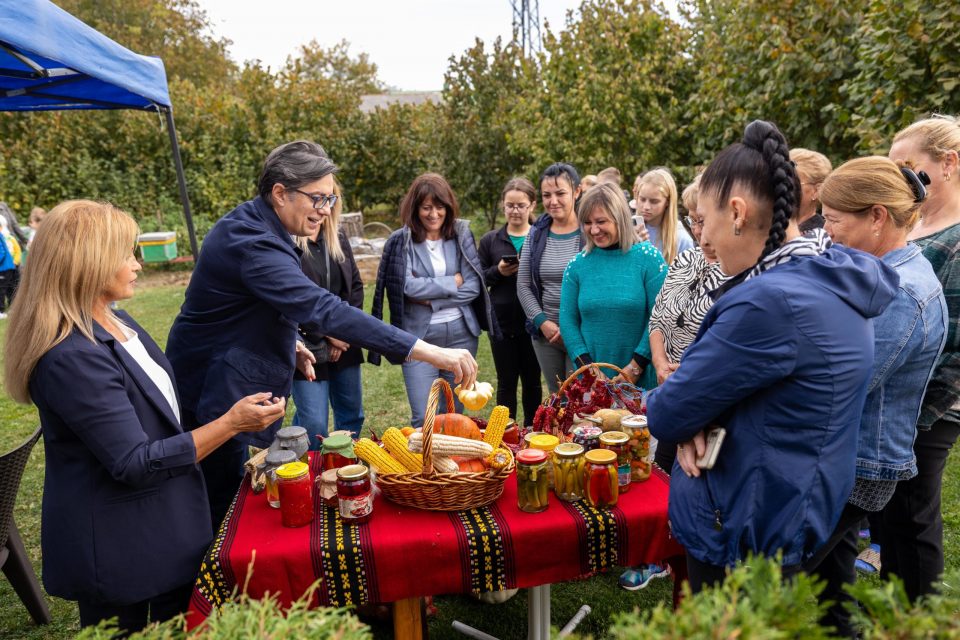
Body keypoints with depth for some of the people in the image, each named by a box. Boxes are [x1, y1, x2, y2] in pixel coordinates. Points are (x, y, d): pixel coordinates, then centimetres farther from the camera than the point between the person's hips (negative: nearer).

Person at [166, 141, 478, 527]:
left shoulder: (252, 225, 3)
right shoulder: (252, 242, -29)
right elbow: (321, 308, -41)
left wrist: (288, 343, 2)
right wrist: (428, 352, -46)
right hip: (215, 395, -10)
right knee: (223, 504, 4)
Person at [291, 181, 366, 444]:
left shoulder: (337, 237, 7)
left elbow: (356, 285, 9)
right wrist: (325, 335, -11)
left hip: (345, 345, 6)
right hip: (308, 348, -6)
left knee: (352, 416, 17)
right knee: (314, 426, -1)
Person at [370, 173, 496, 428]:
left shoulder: (462, 234, 4)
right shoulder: (400, 241, -3)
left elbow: (473, 286, -3)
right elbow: (409, 286, -15)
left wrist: (432, 300, -12)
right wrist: (453, 281, -7)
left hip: (461, 332, 3)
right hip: (419, 335, -2)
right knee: (423, 418, -4)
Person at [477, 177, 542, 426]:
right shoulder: (490, 240, 6)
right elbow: (478, 280, 6)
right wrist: (498, 272, -12)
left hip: (532, 322, -1)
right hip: (501, 322, 1)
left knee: (532, 380, 12)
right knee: (506, 382, 11)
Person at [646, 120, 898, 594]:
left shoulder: (771, 301, -30)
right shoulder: (830, 281, 3)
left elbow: (666, 414, -23)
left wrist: (685, 422, 0)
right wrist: (698, 422, -9)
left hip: (744, 535, -9)